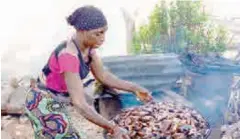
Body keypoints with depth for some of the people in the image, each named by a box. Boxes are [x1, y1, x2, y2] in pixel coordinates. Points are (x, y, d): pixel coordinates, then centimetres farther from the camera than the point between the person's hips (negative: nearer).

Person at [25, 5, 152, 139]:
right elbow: (80, 104, -34)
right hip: (45, 105, -9)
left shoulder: (87, 45, -6)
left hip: (54, 103, 9)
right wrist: (113, 128, -31)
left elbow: (103, 75, 7)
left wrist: (134, 88, 0)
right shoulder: (69, 55, -33)